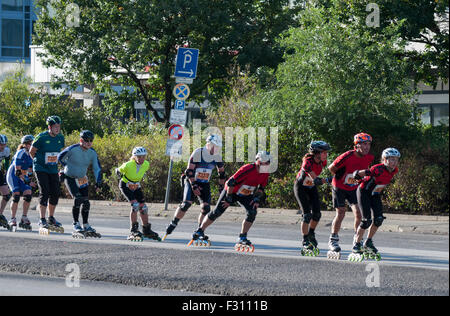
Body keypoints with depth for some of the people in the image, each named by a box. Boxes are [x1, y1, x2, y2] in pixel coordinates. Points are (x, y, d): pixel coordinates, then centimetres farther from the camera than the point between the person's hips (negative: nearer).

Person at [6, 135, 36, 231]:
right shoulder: (21, 153, -19)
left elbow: (30, 171, 15)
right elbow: (17, 171, -24)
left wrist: (29, 180, 6)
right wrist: (27, 182, -28)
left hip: (23, 177, 7)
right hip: (13, 176, -7)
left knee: (28, 195, -10)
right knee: (16, 195, -20)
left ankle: (24, 219, -1)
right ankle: (13, 220, -14)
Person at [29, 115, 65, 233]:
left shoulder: (60, 138, 3)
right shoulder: (41, 137, -14)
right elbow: (32, 151, -3)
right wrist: (40, 161, 4)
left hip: (53, 169, 6)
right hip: (41, 169, -6)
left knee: (55, 193, 5)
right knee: (44, 192, -14)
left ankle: (51, 219, 22)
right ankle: (42, 221, -13)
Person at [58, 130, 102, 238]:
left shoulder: (92, 152, -4)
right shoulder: (72, 149, -19)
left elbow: (97, 168, 1)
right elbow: (60, 158, -5)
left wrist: (98, 182, -9)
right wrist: (70, 168, -1)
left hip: (82, 179, 6)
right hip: (69, 178, -6)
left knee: (86, 202, 3)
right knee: (77, 199, -21)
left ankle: (86, 226, 17)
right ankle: (76, 225, -13)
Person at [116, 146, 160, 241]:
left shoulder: (146, 164, -15)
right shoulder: (128, 165, -30)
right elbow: (118, 171, -12)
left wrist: (139, 179, 9)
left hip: (136, 186, 6)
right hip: (125, 186, -6)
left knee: (143, 207, 4)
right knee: (135, 205, -22)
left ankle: (146, 231, 20)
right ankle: (134, 231, -16)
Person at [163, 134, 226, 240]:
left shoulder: (217, 156, 0)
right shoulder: (198, 153, -17)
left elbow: (221, 173, 12)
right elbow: (189, 171, -16)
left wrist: (221, 188, 9)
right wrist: (194, 186, -19)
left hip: (205, 184, 5)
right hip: (192, 181, -5)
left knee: (206, 208, -9)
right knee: (186, 204, -20)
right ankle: (172, 226, -9)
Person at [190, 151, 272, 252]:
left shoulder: (265, 173, -12)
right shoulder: (248, 169, -32)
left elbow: (261, 188, 6)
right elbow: (231, 182, -28)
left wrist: (257, 199, -10)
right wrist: (228, 199, -22)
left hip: (246, 195, 6)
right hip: (231, 191, -6)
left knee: (252, 212, -16)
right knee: (217, 212, -6)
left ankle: (242, 238, -8)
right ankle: (199, 232, 10)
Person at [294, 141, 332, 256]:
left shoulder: (322, 162, -13)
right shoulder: (308, 161, -33)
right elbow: (315, 180, -38)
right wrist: (329, 180, -44)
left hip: (311, 187, 6)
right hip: (301, 187, -6)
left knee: (317, 213, -4)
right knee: (307, 214, -15)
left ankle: (311, 234, 22)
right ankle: (306, 244, -10)